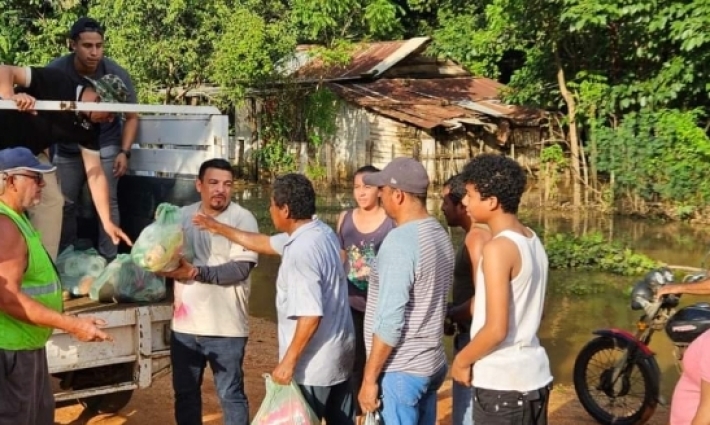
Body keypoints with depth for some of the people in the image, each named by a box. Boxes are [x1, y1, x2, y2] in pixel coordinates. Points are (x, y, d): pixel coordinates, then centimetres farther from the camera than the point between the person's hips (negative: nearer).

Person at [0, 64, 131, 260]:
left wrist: (107, 222, -12)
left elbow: (95, 174, -8)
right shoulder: (55, 83, -27)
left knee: (50, 200, 3)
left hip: (29, 153, 7)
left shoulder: (88, 126, -10)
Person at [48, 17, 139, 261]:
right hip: (68, 148, 1)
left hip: (105, 146, -1)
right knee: (65, 203, 7)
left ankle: (109, 260, 5)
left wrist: (124, 152, -13)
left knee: (106, 202, -4)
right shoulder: (56, 70, -19)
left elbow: (131, 116, -5)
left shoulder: (116, 75, -17)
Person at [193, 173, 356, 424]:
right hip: (338, 352, 9)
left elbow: (311, 315, -29)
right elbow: (265, 243, 19)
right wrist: (219, 229, 24)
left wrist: (289, 361, -20)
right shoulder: (320, 232, 5)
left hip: (313, 363, -9)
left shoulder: (302, 251, -25)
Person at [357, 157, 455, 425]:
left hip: (400, 370, -9)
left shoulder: (400, 242, -19)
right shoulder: (439, 235, 8)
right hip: (432, 364, 9)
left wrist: (369, 378, -15)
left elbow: (390, 322, -21)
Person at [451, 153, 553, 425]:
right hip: (533, 374, 9)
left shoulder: (498, 248, -20)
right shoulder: (531, 241, 7)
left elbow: (496, 329, -22)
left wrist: (462, 360, -7)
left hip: (502, 381, -9)